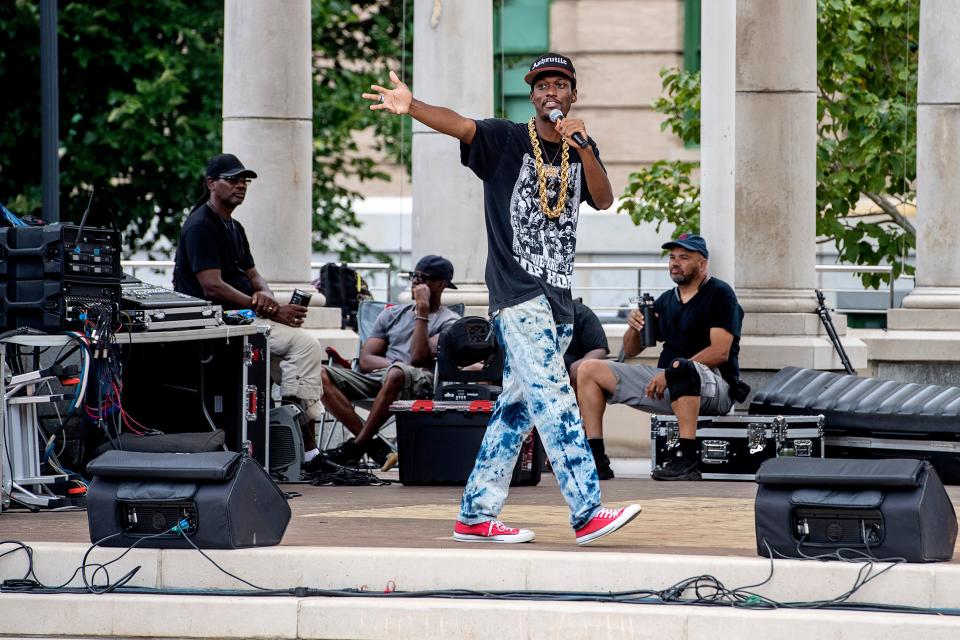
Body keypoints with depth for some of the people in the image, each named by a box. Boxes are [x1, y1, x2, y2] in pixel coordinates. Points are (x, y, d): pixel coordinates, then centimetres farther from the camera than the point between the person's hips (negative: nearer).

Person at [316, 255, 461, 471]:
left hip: (420, 385, -5)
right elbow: (366, 360, 11)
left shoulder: (449, 321, 8)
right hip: (377, 377, 5)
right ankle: (373, 445, -27)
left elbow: (419, 358, -9)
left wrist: (422, 312, -7)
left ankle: (356, 445, -26)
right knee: (321, 376, -20)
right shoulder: (392, 314, 23)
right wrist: (399, 363, -8)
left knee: (397, 374, -42)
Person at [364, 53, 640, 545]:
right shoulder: (505, 140, -2)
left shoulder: (580, 151, 14)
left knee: (518, 408, 8)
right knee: (554, 398, -15)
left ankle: (475, 517, 14)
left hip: (558, 297, 6)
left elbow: (603, 200, 0)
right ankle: (587, 513, -21)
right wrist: (411, 107, -38)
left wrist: (584, 148, -14)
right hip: (516, 294, -6)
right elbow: (457, 125, -19)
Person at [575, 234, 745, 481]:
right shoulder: (666, 301, 19)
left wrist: (671, 371, -21)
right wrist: (634, 328, -2)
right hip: (666, 385, 8)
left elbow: (720, 352, -15)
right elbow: (630, 351, 22)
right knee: (590, 370, 1)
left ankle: (687, 458, -45)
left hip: (714, 387, -8)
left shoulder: (719, 294, -2)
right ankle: (594, 457, -8)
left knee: (681, 369, -43)